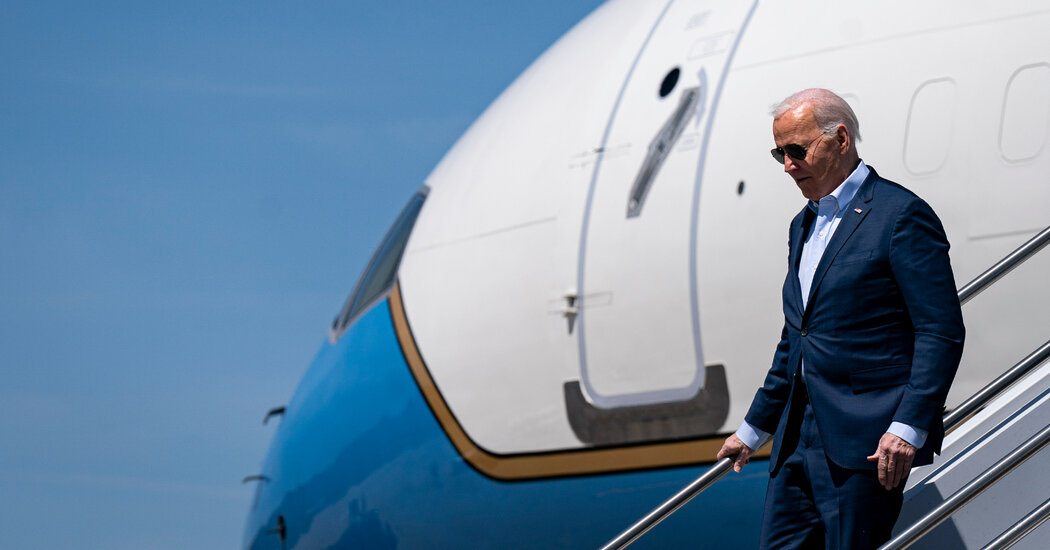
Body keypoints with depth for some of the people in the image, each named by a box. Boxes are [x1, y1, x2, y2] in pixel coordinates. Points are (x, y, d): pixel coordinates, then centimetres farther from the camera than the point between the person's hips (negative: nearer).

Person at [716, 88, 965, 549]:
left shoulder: (901, 214, -7)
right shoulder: (804, 226, 19)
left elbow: (942, 331, -13)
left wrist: (908, 427, -21)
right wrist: (755, 428, 29)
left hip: (866, 440, -8)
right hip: (798, 440, 8)